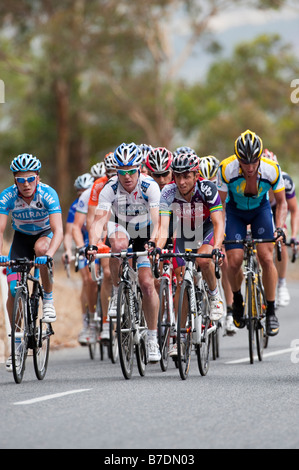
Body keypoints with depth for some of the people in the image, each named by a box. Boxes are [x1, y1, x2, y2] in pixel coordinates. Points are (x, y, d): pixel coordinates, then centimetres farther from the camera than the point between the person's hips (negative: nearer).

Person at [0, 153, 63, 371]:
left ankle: (48, 299, -15)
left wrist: (49, 254, -55)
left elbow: (58, 230, -38)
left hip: (45, 233, -2)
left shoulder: (48, 194, -30)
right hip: (22, 237, 2)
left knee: (41, 248, -38)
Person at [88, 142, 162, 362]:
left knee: (147, 282, -14)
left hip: (145, 234, -1)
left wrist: (153, 242, -54)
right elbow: (99, 220, -32)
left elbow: (157, 220, -35)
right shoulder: (110, 189, -24)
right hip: (122, 229, 1)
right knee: (118, 243, -37)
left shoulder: (150, 186, -27)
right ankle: (117, 291, -15)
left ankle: (152, 338, -2)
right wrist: (92, 245, -49)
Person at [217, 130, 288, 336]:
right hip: (235, 211, 0)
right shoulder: (226, 169, -31)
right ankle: (237, 300, 18)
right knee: (234, 261, -13)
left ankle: (271, 312, -4)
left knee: (266, 258, -17)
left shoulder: (272, 170, -28)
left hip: (260, 209, 0)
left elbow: (281, 203, -12)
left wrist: (280, 227, -26)